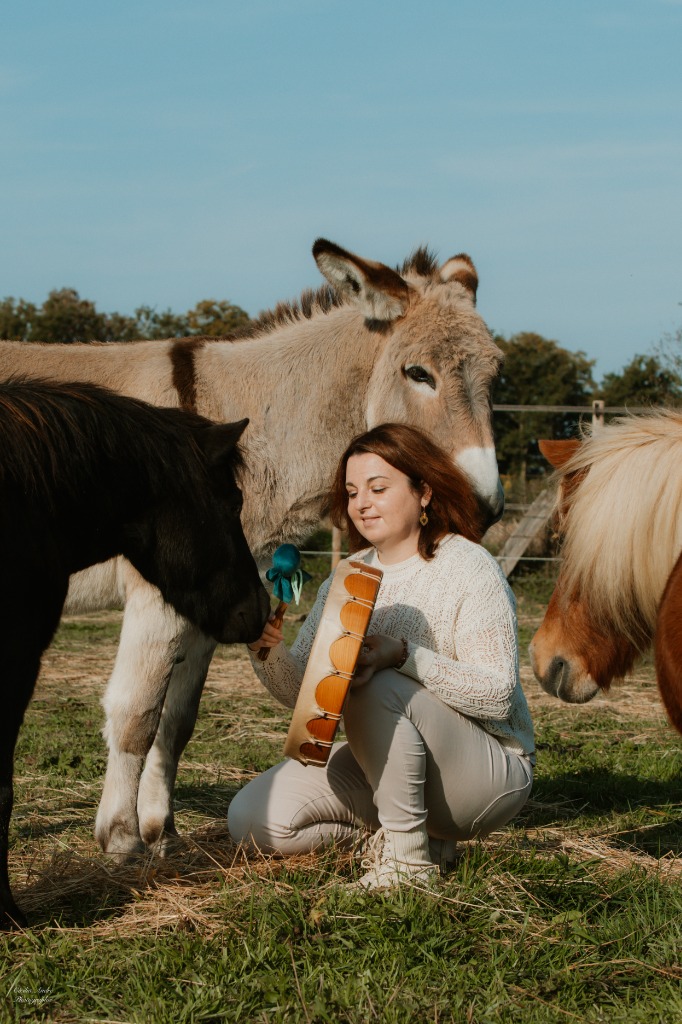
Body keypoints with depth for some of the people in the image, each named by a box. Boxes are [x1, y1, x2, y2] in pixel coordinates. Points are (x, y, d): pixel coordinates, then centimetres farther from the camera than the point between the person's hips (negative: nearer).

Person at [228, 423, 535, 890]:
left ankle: (409, 858, -19)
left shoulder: (469, 568, -13)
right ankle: (400, 827, 6)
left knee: (375, 687, -33)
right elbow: (301, 690, 0)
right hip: (387, 768, 7)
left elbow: (497, 695, -21)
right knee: (252, 819, -9)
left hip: (490, 773, -6)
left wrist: (407, 656, -33)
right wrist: (269, 648, -22)